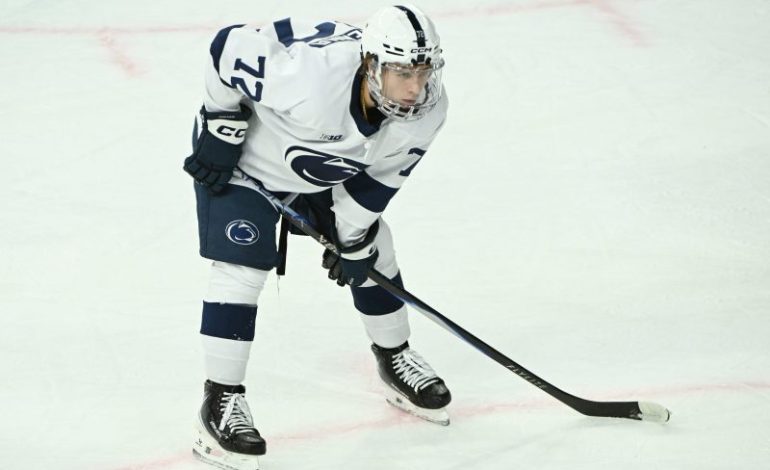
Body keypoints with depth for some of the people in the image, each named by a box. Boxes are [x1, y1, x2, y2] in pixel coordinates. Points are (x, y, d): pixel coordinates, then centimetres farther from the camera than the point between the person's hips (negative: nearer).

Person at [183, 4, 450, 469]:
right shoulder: (311, 70, -45)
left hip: (328, 168, 6)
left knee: (371, 252, 13)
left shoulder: (428, 109, -25)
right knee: (242, 266, -15)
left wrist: (354, 238, -3)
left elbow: (381, 173, -8)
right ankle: (221, 403, -6)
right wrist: (222, 129, -22)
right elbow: (232, 46, -31)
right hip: (242, 157, -6)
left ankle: (396, 359, 36)